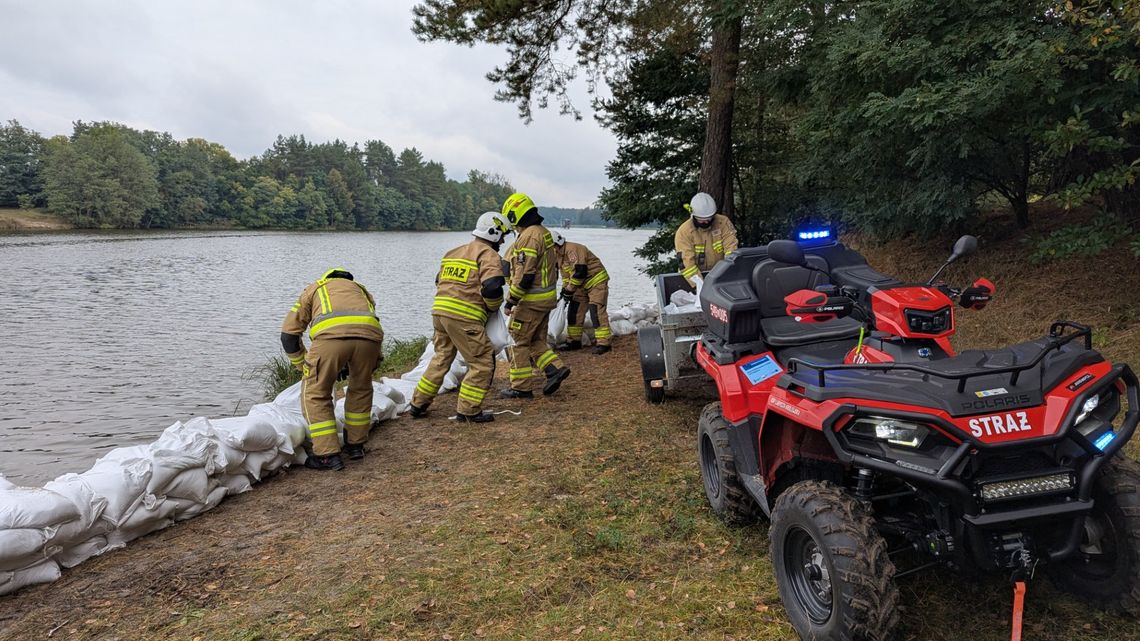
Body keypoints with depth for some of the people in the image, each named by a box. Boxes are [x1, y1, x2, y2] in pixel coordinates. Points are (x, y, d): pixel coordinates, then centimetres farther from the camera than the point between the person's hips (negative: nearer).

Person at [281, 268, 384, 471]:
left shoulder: (314, 289, 35)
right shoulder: (360, 289, 42)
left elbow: (289, 334, 28)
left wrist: (304, 367, 39)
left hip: (331, 334, -3)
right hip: (369, 334, 3)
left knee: (315, 393, 13)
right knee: (361, 390, 26)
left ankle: (328, 455, 11)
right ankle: (355, 444, 35)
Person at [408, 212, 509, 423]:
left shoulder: (454, 252, 22)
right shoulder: (489, 255, -4)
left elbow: (440, 281, 27)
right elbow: (492, 287, -18)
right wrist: (493, 307, 1)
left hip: (439, 310, 8)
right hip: (464, 318, -8)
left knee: (441, 359, 22)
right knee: (482, 363, 3)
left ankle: (418, 405, 27)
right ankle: (468, 411, 6)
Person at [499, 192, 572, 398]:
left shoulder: (529, 236, -19)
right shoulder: (544, 233, 13)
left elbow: (524, 274, -24)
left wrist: (511, 301, -19)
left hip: (531, 301, -10)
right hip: (547, 297, 10)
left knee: (519, 342, 1)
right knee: (536, 341, 18)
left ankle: (521, 387, 6)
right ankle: (555, 368, 6)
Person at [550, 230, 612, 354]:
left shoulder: (573, 249, -24)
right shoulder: (559, 255, 8)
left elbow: (579, 272, -28)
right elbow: (566, 275, 15)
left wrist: (569, 290, -20)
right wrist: (565, 289, 0)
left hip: (596, 281, -10)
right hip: (582, 284, 10)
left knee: (596, 311, -16)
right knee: (574, 311, 7)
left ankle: (603, 343, -15)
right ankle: (574, 341, 15)